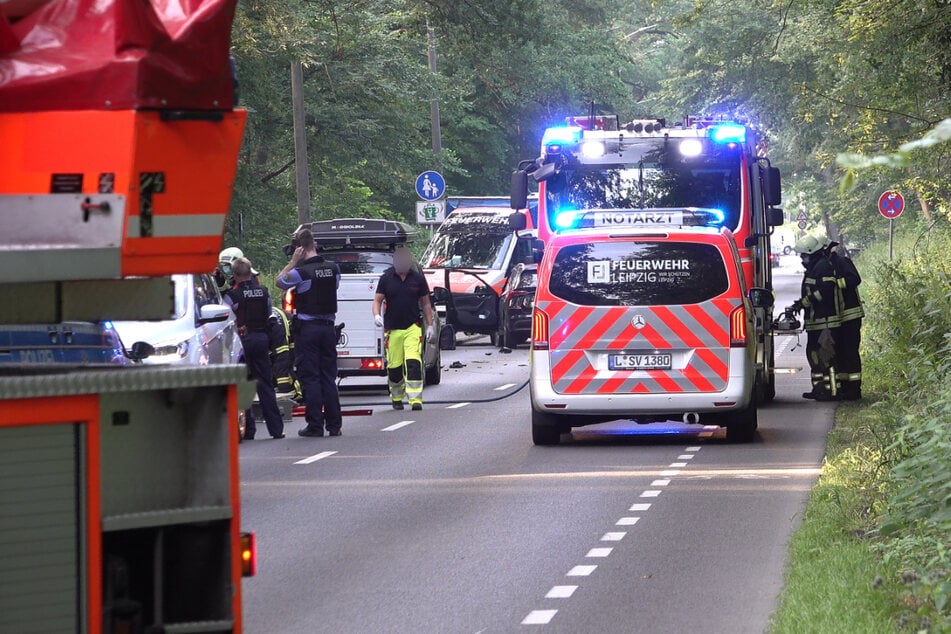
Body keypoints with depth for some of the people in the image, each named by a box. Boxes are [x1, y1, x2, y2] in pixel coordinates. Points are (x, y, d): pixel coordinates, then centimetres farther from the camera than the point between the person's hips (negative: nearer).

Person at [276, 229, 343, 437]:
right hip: (328, 326, 5)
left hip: (307, 328, -5)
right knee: (328, 377, 10)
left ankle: (315, 425, -2)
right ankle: (334, 425, 9)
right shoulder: (333, 269, 1)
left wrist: (293, 262, 2)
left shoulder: (301, 272, -15)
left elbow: (280, 281, 1)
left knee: (310, 378, 0)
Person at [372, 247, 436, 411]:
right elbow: (377, 300, 4)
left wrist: (430, 325, 9)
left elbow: (426, 303, 11)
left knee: (413, 363, -14)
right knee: (394, 367, 5)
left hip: (413, 328, -1)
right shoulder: (386, 279, 1)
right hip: (392, 329, 1)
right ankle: (396, 399, 23)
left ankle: (415, 400, -18)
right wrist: (377, 315, -16)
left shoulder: (418, 279, 3)